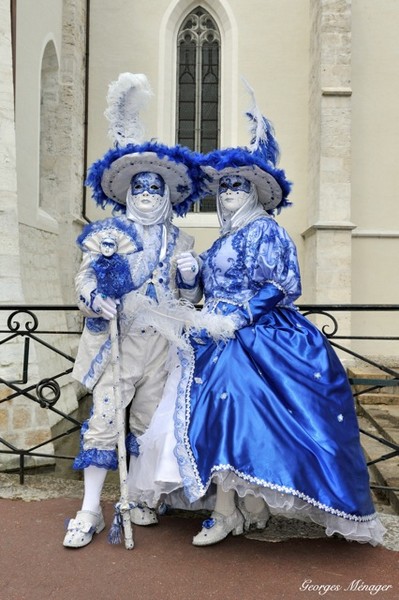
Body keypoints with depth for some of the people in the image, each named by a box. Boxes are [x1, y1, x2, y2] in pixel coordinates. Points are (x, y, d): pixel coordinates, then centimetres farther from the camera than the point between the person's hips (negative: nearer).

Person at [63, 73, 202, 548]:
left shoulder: (179, 241, 11)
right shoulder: (107, 233, 3)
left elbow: (187, 298, 12)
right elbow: (85, 278, -5)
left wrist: (188, 277, -9)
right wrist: (95, 299, -26)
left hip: (161, 344, 3)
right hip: (116, 341, -3)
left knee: (149, 423, 11)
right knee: (103, 420, -3)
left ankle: (137, 497, 29)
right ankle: (90, 511, 11)